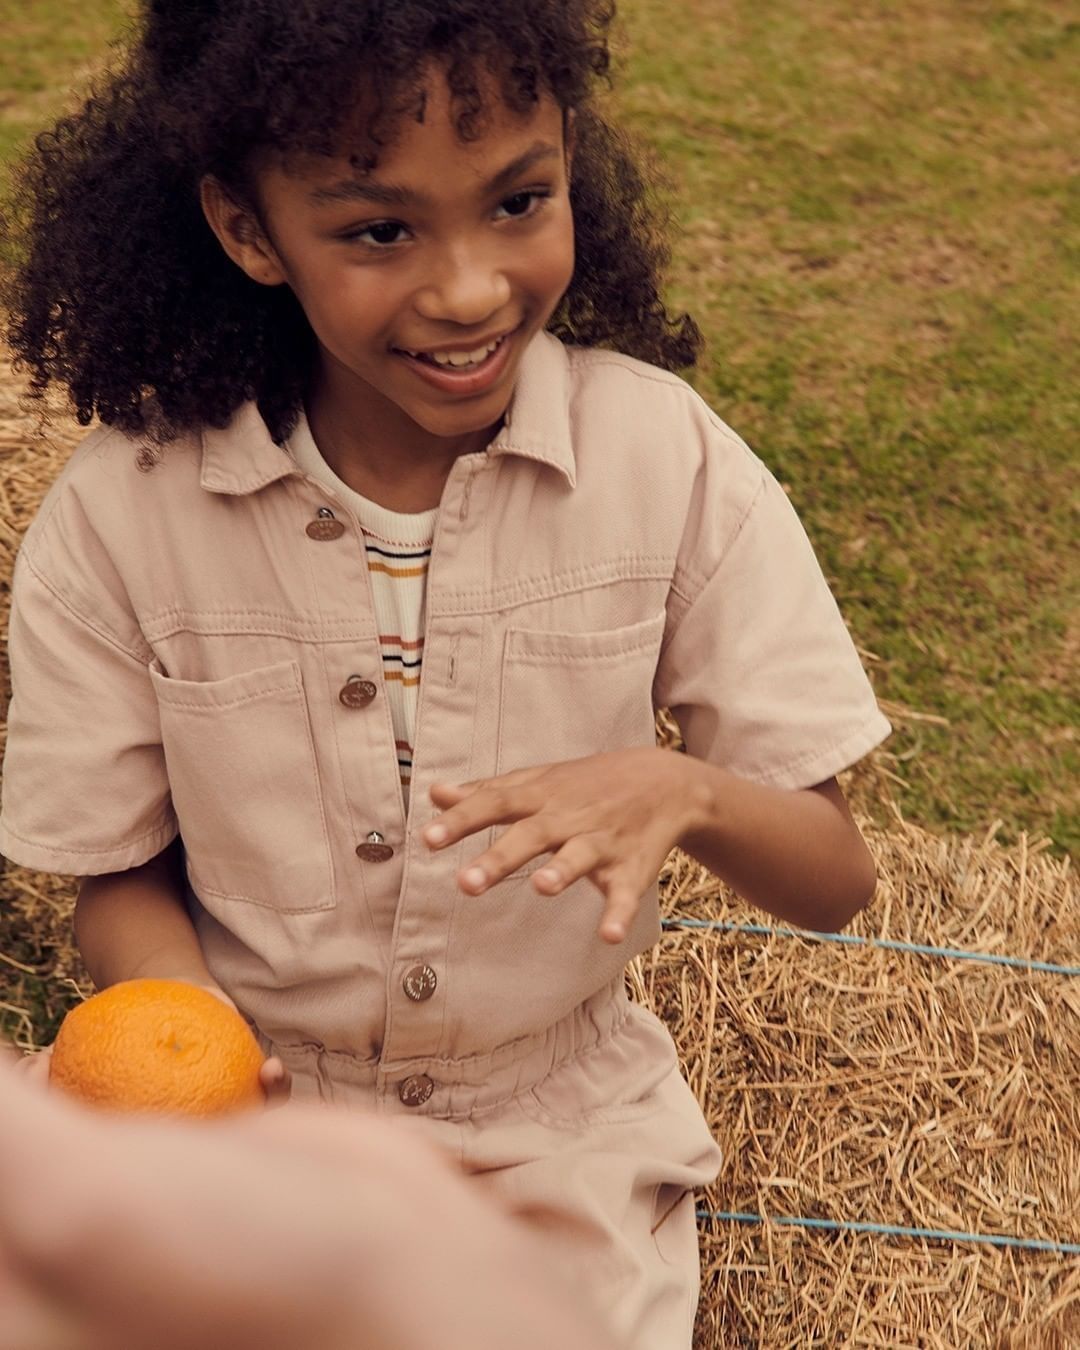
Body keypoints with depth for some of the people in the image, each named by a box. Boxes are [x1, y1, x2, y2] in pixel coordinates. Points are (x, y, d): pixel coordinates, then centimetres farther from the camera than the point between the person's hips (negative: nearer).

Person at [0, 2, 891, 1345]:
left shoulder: (666, 457, -16)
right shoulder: (121, 515, -16)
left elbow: (833, 877, -12)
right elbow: (123, 879, -4)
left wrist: (681, 793, -34)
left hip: (561, 1123, 0)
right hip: (262, 1096, 1)